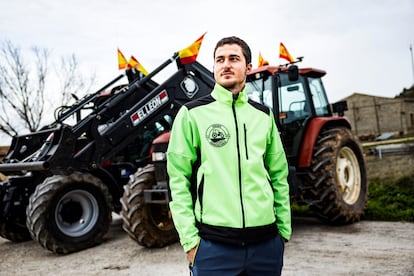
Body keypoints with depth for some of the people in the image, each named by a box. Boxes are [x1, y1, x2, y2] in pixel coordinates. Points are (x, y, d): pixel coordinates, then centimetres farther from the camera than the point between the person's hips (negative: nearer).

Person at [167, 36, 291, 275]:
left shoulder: (263, 115, 10)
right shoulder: (193, 113, -2)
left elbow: (279, 176, 13)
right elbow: (178, 179, -4)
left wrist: (284, 229, 10)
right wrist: (189, 239, -8)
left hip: (266, 243, 4)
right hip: (214, 245, -3)